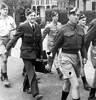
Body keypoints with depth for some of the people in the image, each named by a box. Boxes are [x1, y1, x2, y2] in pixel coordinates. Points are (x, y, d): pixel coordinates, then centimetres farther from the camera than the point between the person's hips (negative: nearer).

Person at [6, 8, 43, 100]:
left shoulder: (37, 26, 4)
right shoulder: (22, 26, -12)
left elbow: (40, 41, 9)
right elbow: (15, 38, -6)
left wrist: (40, 54, 12)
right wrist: (7, 48, -3)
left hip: (34, 53, 5)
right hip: (26, 53, -5)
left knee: (29, 71, 18)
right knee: (31, 73, -8)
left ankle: (26, 87, 37)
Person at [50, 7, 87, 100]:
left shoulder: (80, 29, 4)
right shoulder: (64, 29, -11)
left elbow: (82, 44, 10)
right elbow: (57, 44, -1)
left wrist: (84, 56, 1)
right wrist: (52, 53, 9)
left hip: (75, 57, 6)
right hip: (66, 57, -6)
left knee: (67, 82, 20)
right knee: (75, 84, -11)